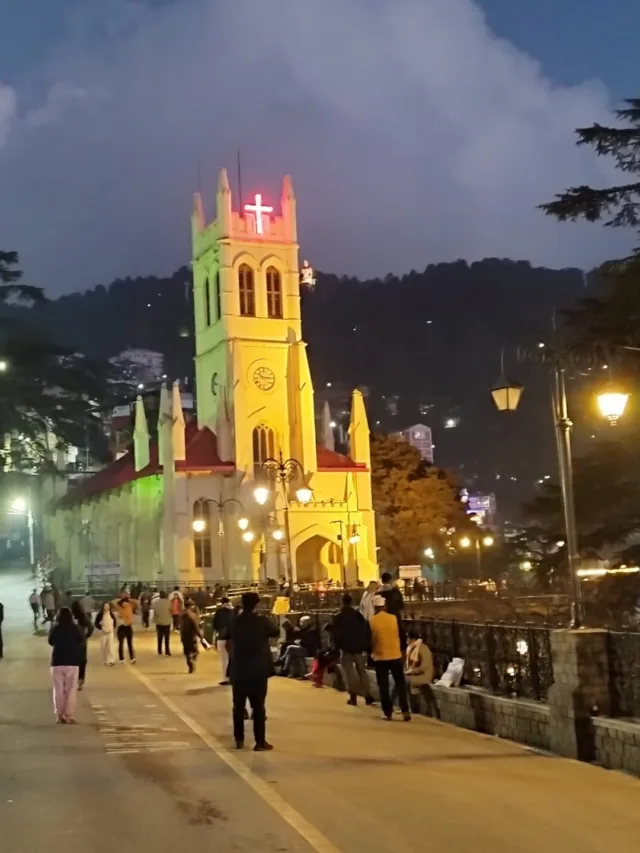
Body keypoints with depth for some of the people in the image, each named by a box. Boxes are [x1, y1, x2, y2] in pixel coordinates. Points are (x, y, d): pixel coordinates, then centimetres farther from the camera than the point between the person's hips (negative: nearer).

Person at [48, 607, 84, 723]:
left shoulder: (55, 627, -2)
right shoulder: (74, 627, -6)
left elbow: (51, 642, 10)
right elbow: (82, 642, -1)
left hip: (57, 661, 1)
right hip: (72, 661, -1)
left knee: (58, 689, 9)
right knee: (71, 690, 4)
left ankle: (59, 715, 7)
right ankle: (69, 715, -1)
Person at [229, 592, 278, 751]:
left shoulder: (235, 622, 0)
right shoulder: (261, 621, -10)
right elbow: (276, 632, 6)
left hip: (238, 671, 3)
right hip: (258, 671, -3)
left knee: (239, 706, 11)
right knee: (258, 707, 0)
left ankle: (239, 739, 14)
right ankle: (260, 741, 0)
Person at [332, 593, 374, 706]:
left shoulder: (338, 617, -5)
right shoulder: (358, 614, 1)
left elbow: (336, 634, -7)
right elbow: (366, 631, 0)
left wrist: (338, 645, 8)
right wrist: (367, 647, 6)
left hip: (346, 648, -2)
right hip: (359, 647, 2)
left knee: (350, 672, 4)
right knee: (362, 671, 13)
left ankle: (353, 696, 0)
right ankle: (367, 695, 8)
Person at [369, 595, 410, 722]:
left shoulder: (371, 621, -6)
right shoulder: (394, 618, -4)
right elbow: (402, 637, 2)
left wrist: (371, 652, 18)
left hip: (380, 657, -1)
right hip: (395, 656, 1)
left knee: (383, 686, 7)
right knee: (400, 684, 9)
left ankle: (388, 713, 7)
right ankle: (405, 711, 2)